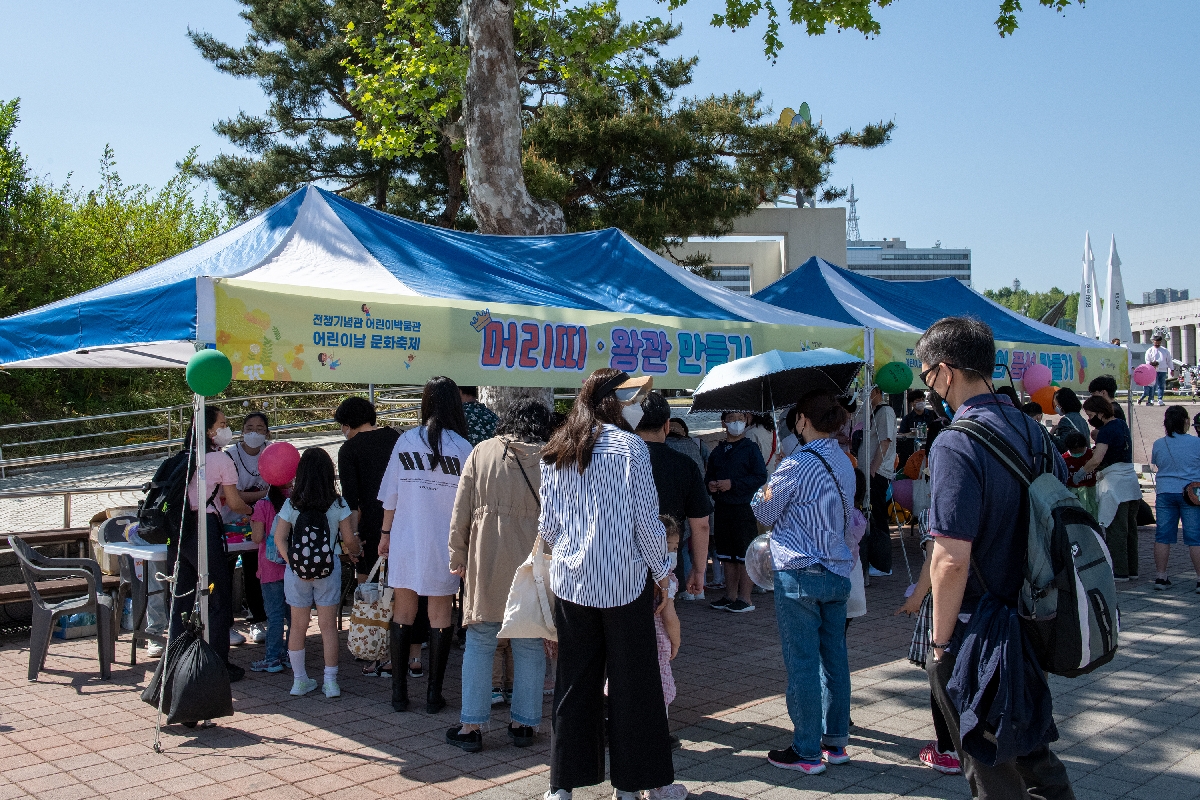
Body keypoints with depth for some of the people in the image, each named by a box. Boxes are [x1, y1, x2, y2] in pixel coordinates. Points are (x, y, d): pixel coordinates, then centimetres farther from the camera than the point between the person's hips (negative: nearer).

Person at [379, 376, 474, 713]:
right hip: (444, 543, -2)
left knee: (402, 612, 11)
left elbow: (390, 494, 3)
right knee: (440, 615, 7)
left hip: (405, 540, 2)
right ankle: (434, 694, 12)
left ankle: (399, 691, 15)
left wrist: (386, 533, 14)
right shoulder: (462, 447, -7)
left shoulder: (406, 441, -1)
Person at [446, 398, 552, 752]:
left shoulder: (482, 452, 1)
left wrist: (458, 557, 10)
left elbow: (461, 510, 2)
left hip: (487, 563, 0)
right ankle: (524, 723, 18)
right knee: (530, 646, 10)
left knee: (479, 643, 7)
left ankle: (471, 725, 10)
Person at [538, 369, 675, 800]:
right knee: (631, 683, 7)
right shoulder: (629, 446, -10)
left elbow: (548, 524, 10)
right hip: (624, 579, -5)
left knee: (574, 683, 11)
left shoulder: (556, 452, 7)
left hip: (571, 581, 5)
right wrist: (661, 570, 3)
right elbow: (645, 518, -10)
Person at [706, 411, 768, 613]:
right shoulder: (717, 451, 15)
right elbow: (708, 476, 24)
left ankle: (745, 598, 1)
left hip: (744, 508, -6)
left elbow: (761, 477, -11)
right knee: (727, 555, 11)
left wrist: (733, 484, -16)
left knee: (745, 555, -4)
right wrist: (710, 485, 0)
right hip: (722, 509, 6)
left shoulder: (750, 448, -2)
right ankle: (731, 596, 19)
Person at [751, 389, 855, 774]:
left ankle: (806, 751, 7)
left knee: (802, 663, 0)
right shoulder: (844, 464, 9)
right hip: (838, 571, 8)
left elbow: (765, 513, -4)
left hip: (799, 573, -7)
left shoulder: (797, 464, -15)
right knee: (834, 659, 13)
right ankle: (835, 742, 23)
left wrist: (763, 492, 15)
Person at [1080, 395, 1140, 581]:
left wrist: (1081, 471, -12)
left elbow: (1096, 460, -25)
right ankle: (1131, 569, 18)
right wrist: (1096, 428, 11)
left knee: (1114, 529, -5)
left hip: (1114, 485, -9)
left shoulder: (1106, 431, -15)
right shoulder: (1122, 425, 12)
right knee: (1129, 528, 12)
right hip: (1131, 482, 9)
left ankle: (1119, 571, -3)